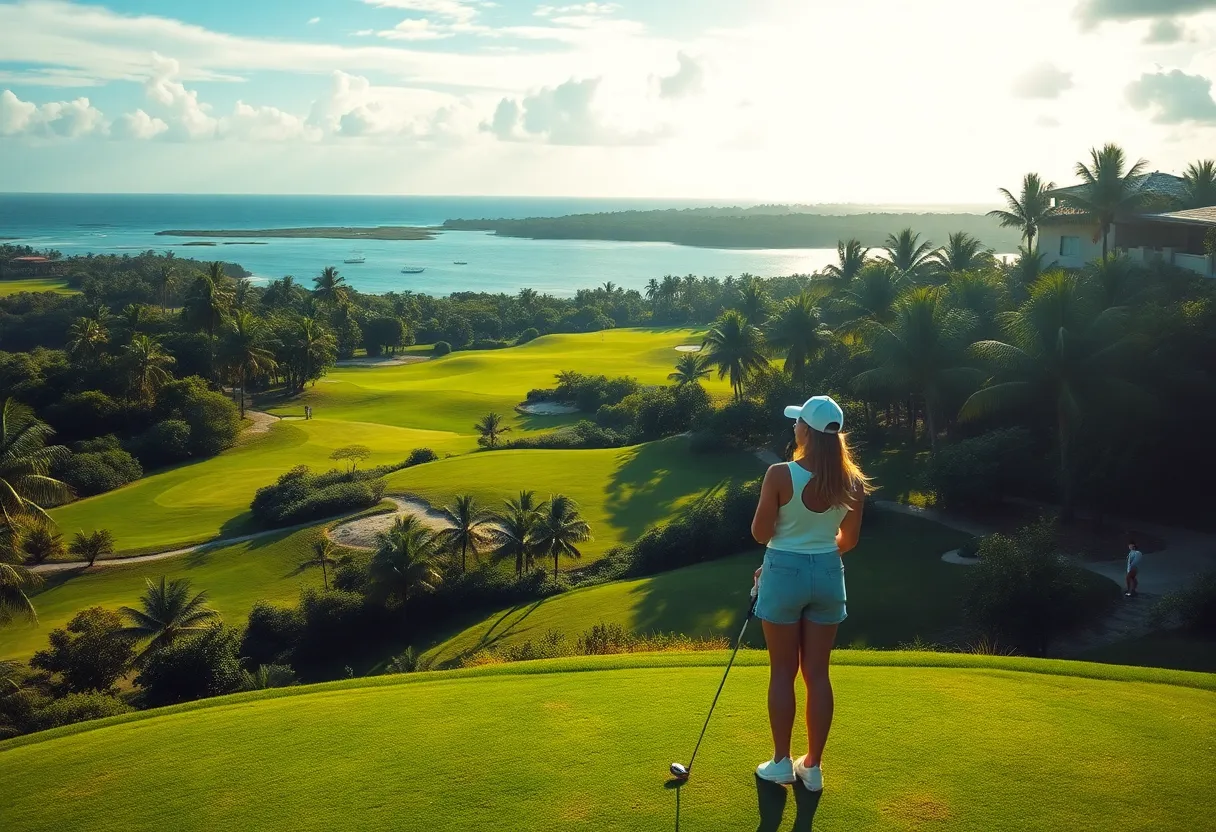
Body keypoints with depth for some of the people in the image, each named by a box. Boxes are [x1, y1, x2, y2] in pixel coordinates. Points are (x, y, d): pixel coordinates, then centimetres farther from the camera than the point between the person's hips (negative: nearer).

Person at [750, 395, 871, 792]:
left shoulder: (780, 475, -18)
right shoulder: (852, 481, -5)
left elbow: (760, 533, -11)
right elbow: (848, 540, 6)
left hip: (784, 574, -3)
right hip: (828, 574, 4)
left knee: (783, 672, 10)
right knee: (817, 674, 11)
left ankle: (781, 762, 19)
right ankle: (813, 766, 20)